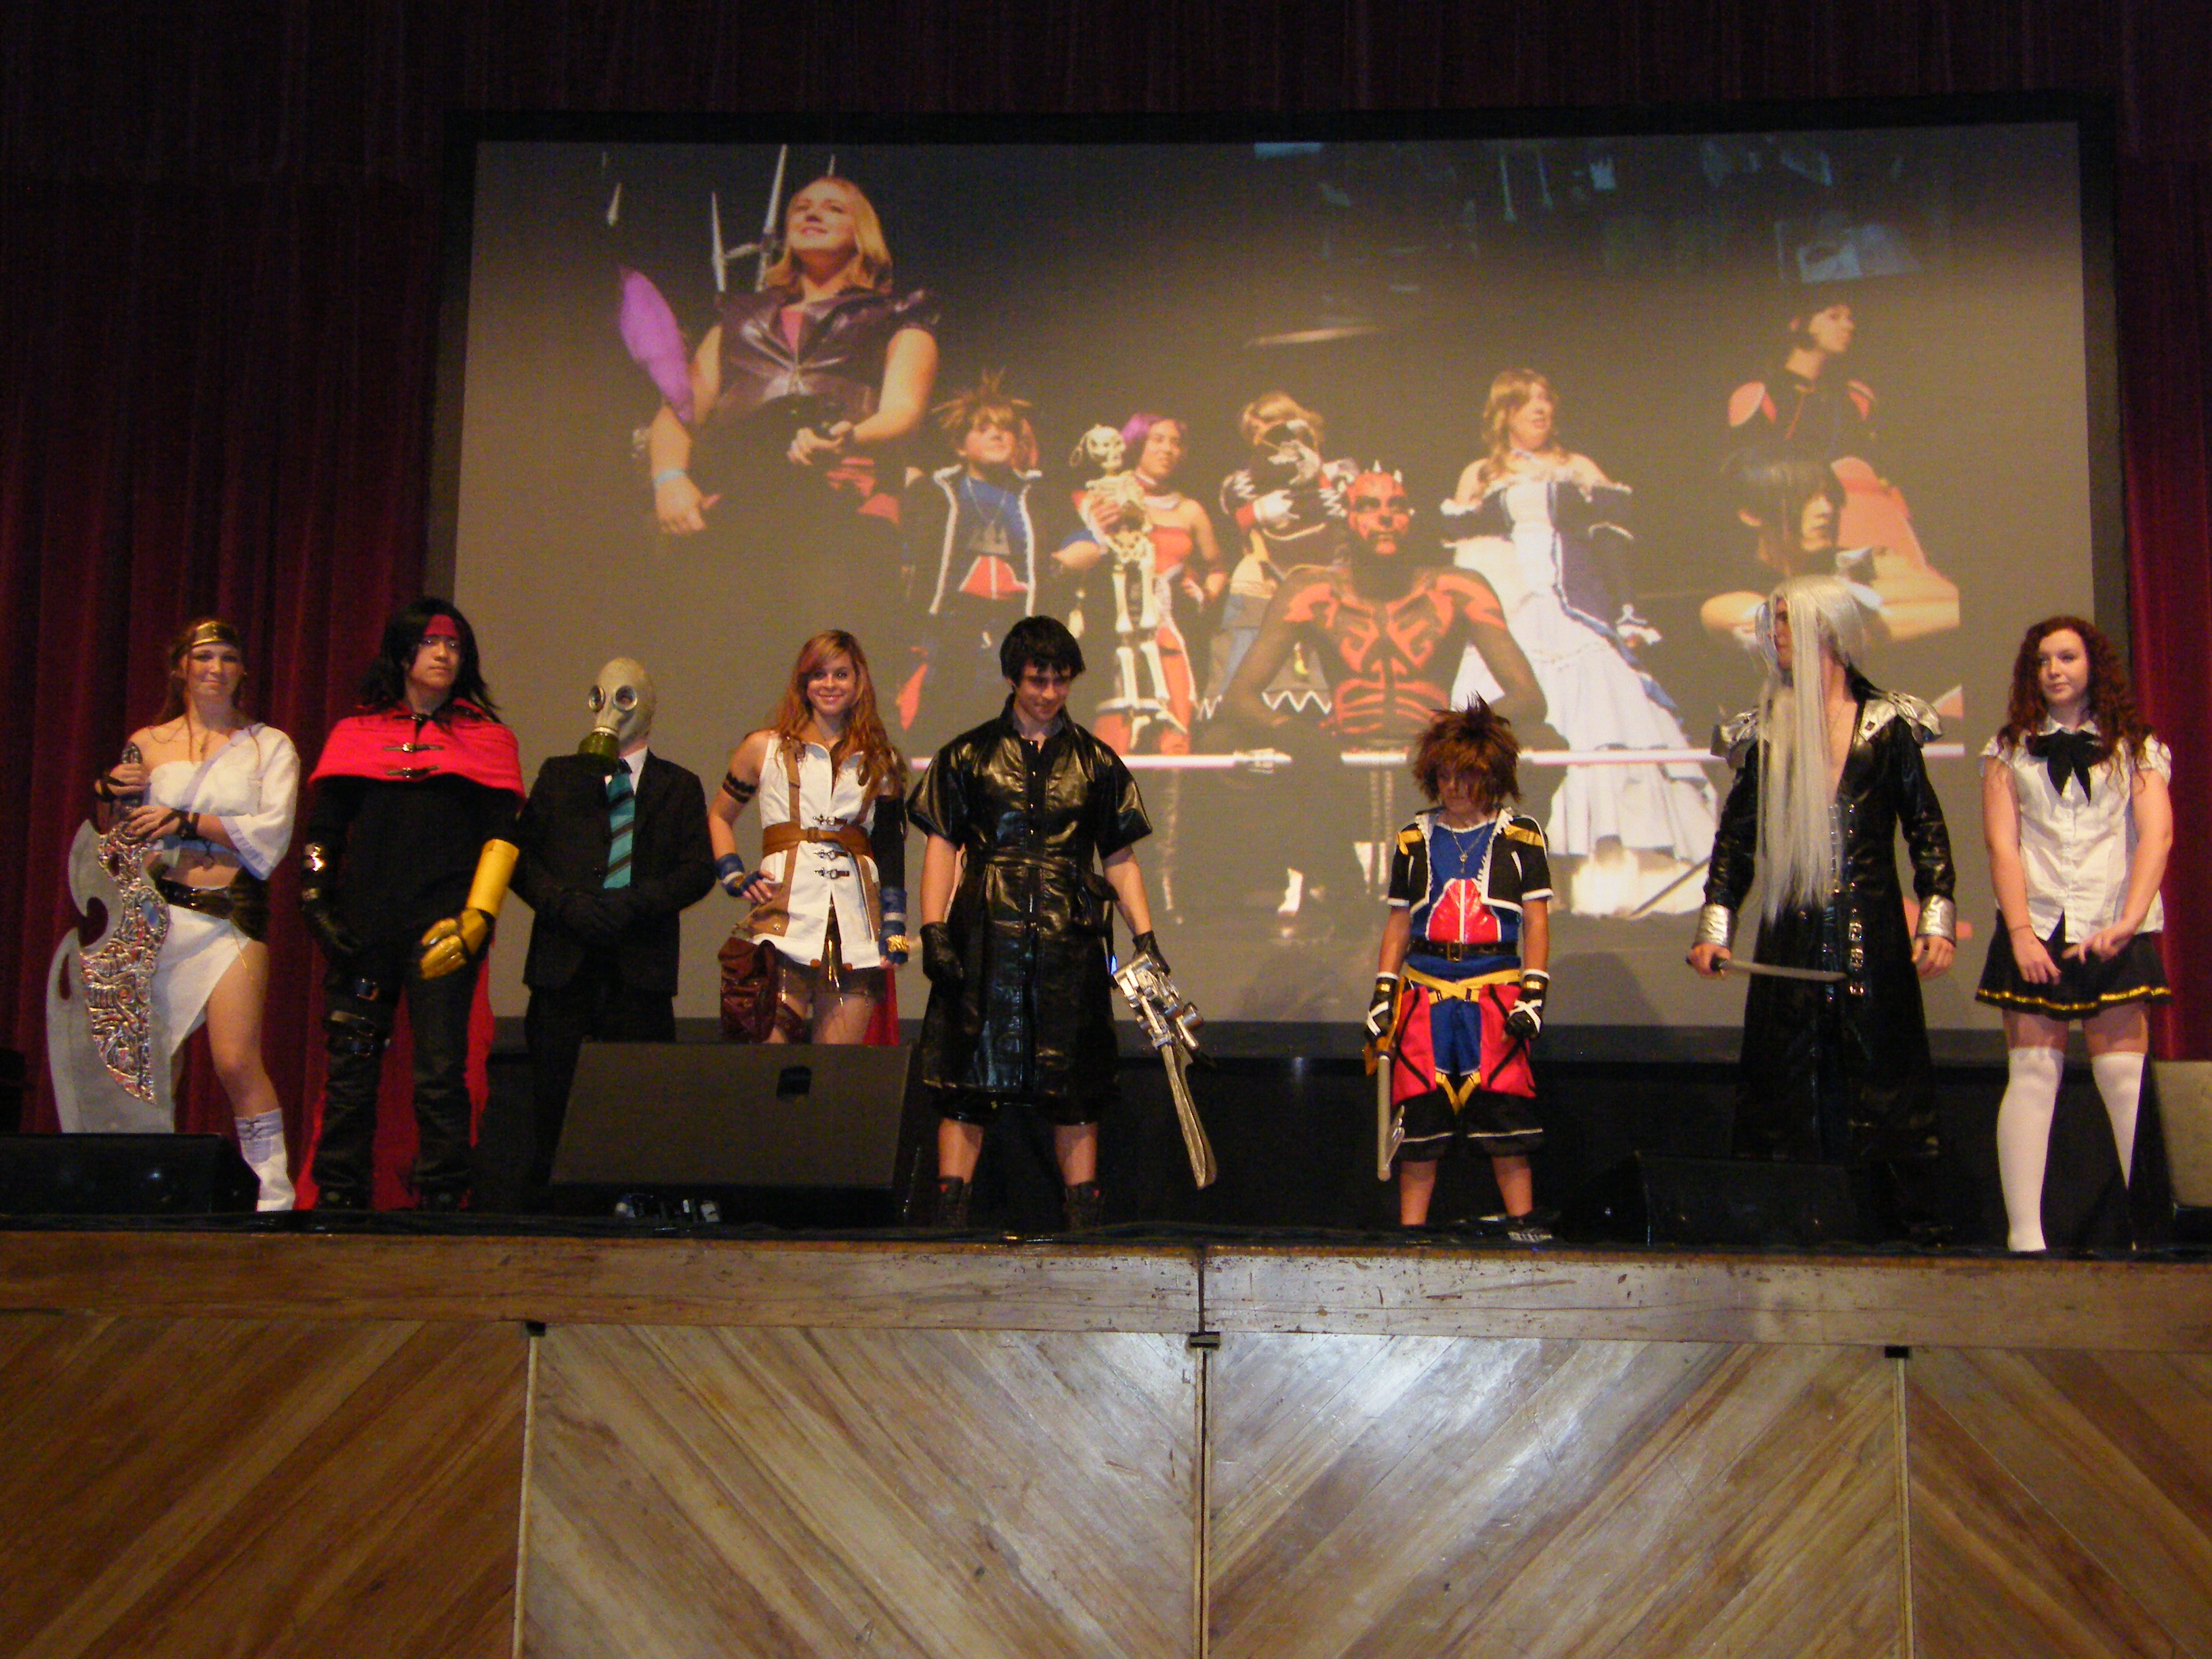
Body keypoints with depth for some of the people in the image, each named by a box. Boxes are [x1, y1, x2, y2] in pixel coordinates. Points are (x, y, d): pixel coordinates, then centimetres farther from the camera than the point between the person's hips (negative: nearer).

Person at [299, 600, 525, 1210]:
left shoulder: (486, 738, 12)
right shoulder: (355, 735, 17)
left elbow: (501, 836, 4)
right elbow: (322, 830, 15)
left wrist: (476, 919, -7)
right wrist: (317, 906, 3)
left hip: (440, 929, -2)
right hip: (363, 929, 2)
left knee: (441, 1075, -6)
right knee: (350, 1071, 2)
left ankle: (442, 1201, 0)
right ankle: (337, 1200, 8)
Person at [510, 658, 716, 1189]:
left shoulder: (679, 786, 14)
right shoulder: (559, 775, 17)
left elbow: (699, 870, 2)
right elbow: (521, 855, 9)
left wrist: (634, 903, -13)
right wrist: (565, 903, -9)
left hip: (642, 965, -1)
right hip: (564, 962, 1)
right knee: (554, 1102, -1)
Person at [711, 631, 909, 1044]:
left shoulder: (879, 762, 16)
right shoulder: (765, 749, 13)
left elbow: (891, 852, 14)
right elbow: (718, 816, 22)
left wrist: (894, 932, 5)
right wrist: (736, 879, 6)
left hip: (857, 919, 2)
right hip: (785, 915, -1)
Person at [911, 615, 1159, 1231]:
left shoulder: (1096, 762, 13)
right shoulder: (969, 754, 9)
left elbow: (1119, 859, 13)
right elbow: (942, 846, 6)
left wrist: (1145, 937, 3)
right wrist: (934, 929, -5)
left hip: (1070, 944, 1)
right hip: (984, 937, -1)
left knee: (1074, 1087, 2)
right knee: (968, 1080, -3)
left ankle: (1085, 1222, 8)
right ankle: (950, 1217, 1)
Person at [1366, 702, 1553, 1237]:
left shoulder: (1519, 835, 6)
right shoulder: (1415, 838, 13)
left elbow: (1536, 920, 4)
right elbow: (1398, 923, 15)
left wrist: (1533, 994, -5)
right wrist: (1383, 993, 7)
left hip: (1496, 989, -2)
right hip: (1425, 989, 2)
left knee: (1504, 1109, -7)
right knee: (1420, 1114, 1)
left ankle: (1523, 1222, 2)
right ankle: (1411, 1231, 7)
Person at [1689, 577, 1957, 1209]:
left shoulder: (1886, 723, 5)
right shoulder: (1764, 729, 9)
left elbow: (1926, 828, 5)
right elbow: (1735, 837, 10)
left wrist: (1938, 918, -4)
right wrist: (1715, 925, 2)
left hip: (1873, 930, -2)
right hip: (1792, 932, 2)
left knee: (1880, 1072, -3)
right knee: (1789, 1079, 0)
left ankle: (1905, 1215, 2)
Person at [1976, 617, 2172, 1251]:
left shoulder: (2137, 748, 12)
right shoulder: (2009, 750, 14)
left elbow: (2156, 835, -2)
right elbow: (2002, 844, 3)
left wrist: (2129, 920, -17)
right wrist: (2021, 932, -10)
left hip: (2110, 935, 0)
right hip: (2034, 931, 0)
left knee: (2125, 1077, -9)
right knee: (2033, 1075, -7)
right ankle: (2025, 1235, -10)